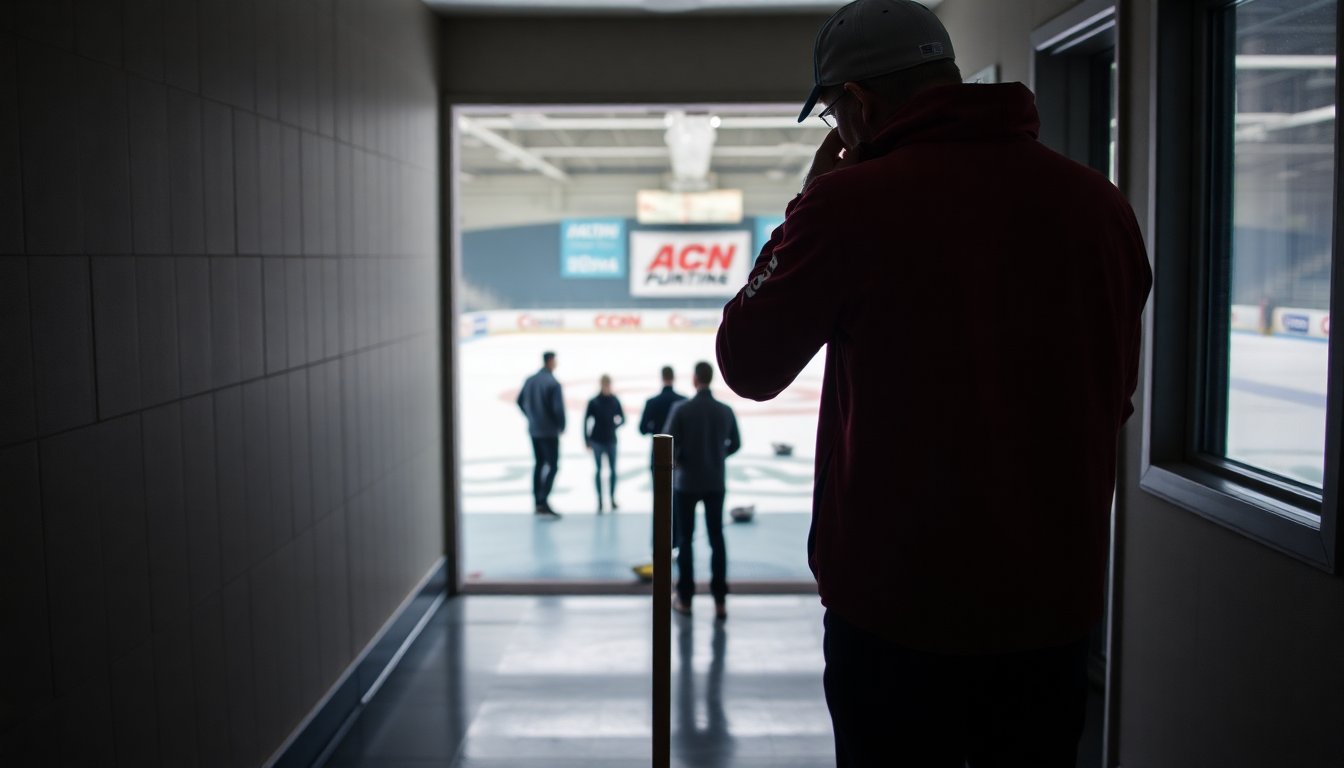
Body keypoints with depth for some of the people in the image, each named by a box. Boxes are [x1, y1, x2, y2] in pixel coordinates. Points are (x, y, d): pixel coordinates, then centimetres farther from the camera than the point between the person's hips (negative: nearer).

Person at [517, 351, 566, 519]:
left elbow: (520, 401, 13)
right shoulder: (553, 383, -18)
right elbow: (558, 408, -21)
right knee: (553, 466, -4)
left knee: (539, 463, 17)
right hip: (549, 431, -7)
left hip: (533, 430, 7)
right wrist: (562, 426, -5)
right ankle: (543, 502, -13)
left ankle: (538, 502, 21)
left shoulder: (530, 380, 4)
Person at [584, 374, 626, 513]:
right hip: (597, 441, -2)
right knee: (599, 470, 1)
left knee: (613, 470, 5)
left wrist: (617, 424, -16)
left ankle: (613, 498, 16)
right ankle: (599, 500, 5)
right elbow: (586, 421, -2)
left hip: (611, 440, 2)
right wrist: (587, 440, -3)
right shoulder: (593, 402, -6)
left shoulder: (615, 401, 0)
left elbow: (622, 417, 7)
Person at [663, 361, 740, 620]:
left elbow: (669, 443, -15)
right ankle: (720, 600, 5)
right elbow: (735, 444, 9)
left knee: (685, 539, 8)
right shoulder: (726, 411, -2)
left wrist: (674, 461, 6)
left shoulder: (681, 409, -13)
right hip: (715, 483, 2)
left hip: (686, 482, -2)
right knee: (717, 539, 8)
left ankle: (685, 599, 12)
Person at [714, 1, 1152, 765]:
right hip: (1057, 598, 4)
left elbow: (749, 365, -3)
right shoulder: (1099, 202, 0)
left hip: (899, 602, -4)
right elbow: (1114, 394, 11)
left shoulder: (850, 202, -16)